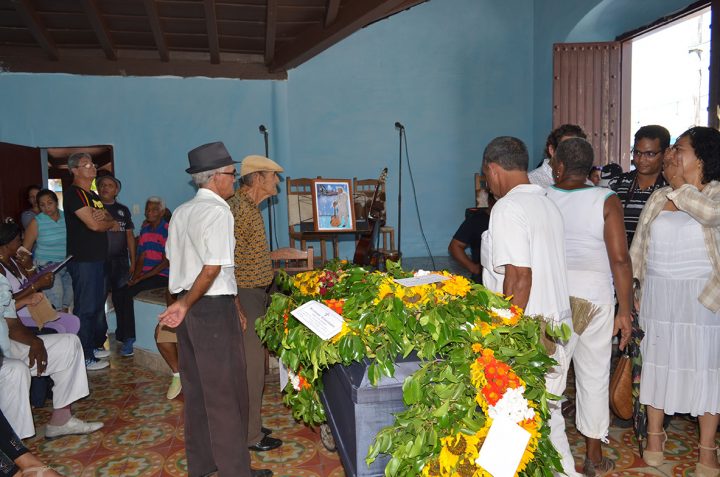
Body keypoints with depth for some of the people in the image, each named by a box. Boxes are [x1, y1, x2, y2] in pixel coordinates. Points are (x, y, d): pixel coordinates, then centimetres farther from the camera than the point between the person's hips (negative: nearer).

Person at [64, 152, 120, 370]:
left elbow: (110, 220, 11)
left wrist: (105, 217, -13)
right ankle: (85, 357, 3)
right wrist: (112, 224, -1)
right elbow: (94, 224, -21)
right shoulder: (73, 193, -11)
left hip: (98, 258, 9)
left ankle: (94, 345, 30)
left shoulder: (93, 195, 17)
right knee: (85, 308, -4)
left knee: (98, 305, 17)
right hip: (83, 260, -9)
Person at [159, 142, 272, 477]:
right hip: (214, 309, -9)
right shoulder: (218, 212, -15)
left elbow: (175, 259, 15)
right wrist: (186, 305, -10)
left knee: (196, 388, 17)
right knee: (225, 392, 2)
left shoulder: (180, 212, 10)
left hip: (188, 309, 9)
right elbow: (213, 269, -21)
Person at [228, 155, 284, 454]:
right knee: (252, 367, -1)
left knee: (253, 364, 17)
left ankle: (250, 424, 31)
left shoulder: (250, 207, 13)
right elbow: (227, 262, -24)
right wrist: (236, 310, -25)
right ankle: (250, 435, 12)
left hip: (256, 295, 10)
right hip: (246, 297, -10)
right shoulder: (238, 209, -19)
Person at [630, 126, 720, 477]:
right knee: (657, 363, 11)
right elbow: (637, 251, 8)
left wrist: (678, 189, -14)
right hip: (658, 294, 4)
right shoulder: (658, 198, 7)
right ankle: (654, 438, 26)